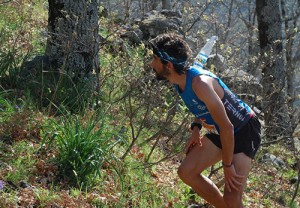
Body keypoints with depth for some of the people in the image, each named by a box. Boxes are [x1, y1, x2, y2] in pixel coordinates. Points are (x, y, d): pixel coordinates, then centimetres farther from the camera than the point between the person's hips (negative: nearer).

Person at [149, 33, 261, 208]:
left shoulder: (200, 83, -33)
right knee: (186, 172, 4)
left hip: (244, 131, -9)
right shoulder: (180, 80, -6)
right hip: (218, 131, 9)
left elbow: (227, 127, -30)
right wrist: (196, 128, -1)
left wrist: (227, 165, -21)